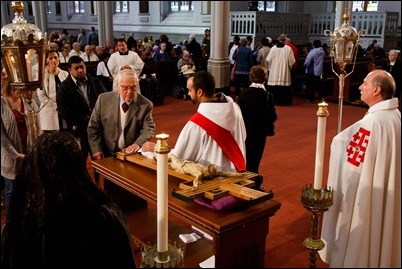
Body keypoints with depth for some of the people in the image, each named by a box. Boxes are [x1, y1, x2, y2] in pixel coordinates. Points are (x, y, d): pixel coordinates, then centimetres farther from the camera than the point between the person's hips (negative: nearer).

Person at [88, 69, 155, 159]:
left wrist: (138, 144, -22)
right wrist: (97, 150, -6)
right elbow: (93, 127, 5)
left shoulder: (146, 104, -1)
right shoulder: (104, 99, 1)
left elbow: (149, 129, -2)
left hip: (133, 155, 0)